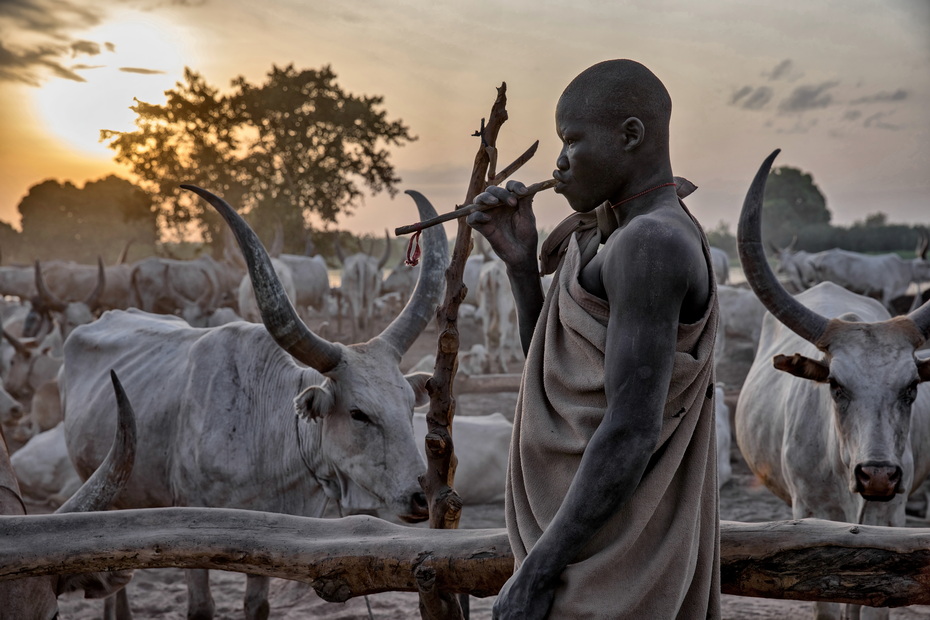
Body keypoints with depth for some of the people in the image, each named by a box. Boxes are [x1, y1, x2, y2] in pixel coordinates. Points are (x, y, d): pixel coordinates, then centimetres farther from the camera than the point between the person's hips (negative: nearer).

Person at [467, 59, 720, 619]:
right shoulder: (608, 238, 13)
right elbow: (551, 373, 17)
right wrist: (518, 257, 6)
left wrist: (535, 572, -20)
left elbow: (631, 432, -24)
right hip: (606, 545, 10)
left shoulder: (654, 244, -19)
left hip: (603, 564, -10)